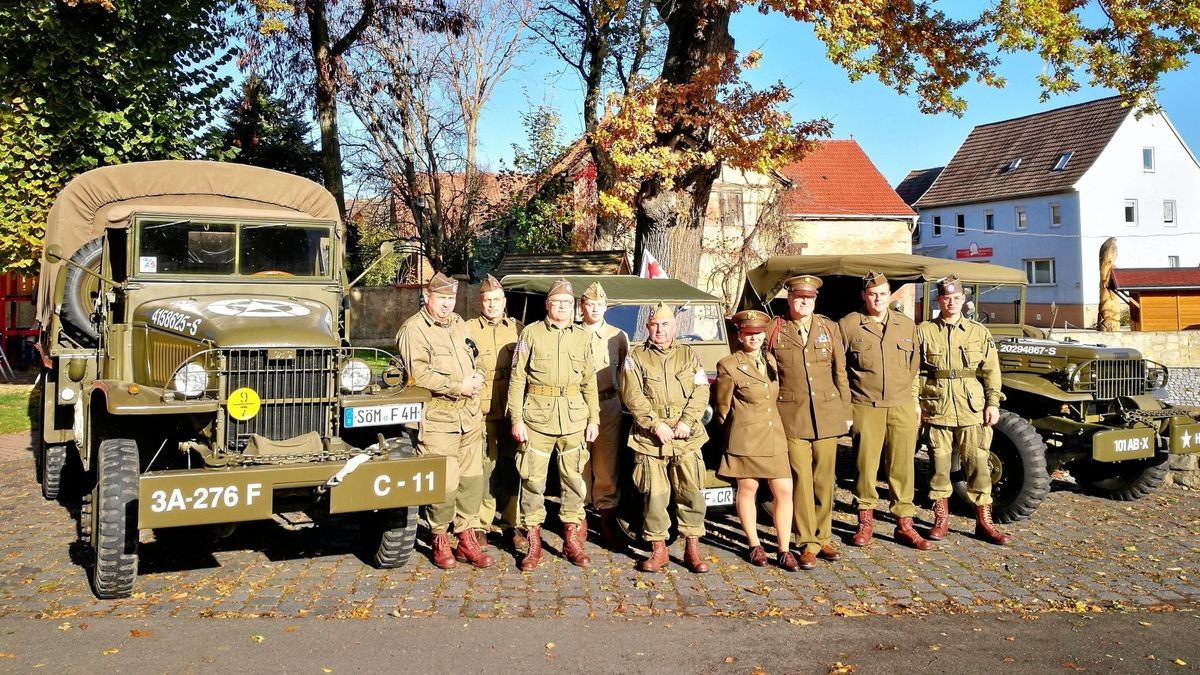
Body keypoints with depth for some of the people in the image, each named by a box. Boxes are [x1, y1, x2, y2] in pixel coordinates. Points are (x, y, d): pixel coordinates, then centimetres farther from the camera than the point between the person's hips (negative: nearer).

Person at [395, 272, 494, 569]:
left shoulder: (459, 324, 15)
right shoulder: (413, 330, -9)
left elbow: (474, 359, 24)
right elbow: (420, 374, -18)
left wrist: (477, 377, 1)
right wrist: (459, 386, -16)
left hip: (469, 414, 7)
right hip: (437, 418, -7)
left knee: (472, 477, 8)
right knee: (444, 482, -4)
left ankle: (467, 539, 18)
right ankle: (440, 539, 16)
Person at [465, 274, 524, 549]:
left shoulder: (518, 330, 12)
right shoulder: (468, 329, 4)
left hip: (513, 410, 3)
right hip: (482, 410, -2)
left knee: (512, 467, 7)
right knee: (485, 467, -2)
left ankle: (511, 523, 18)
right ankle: (482, 525, 9)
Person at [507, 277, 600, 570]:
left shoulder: (582, 336, 10)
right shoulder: (531, 333, 1)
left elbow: (589, 381, 12)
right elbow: (517, 379, -1)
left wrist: (594, 418, 7)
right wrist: (516, 419, -7)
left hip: (574, 417, 3)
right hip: (537, 416, -2)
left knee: (573, 479, 8)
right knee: (533, 479, 1)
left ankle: (572, 540, 20)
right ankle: (533, 543, 12)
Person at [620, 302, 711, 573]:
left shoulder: (689, 355, 13)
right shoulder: (636, 357, 6)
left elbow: (701, 391, 5)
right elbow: (632, 396, -3)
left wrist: (686, 422, -9)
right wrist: (656, 425, -13)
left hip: (686, 436, 2)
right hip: (650, 438, -1)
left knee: (692, 491, -2)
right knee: (655, 495, 1)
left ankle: (692, 548, 9)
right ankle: (658, 549, 13)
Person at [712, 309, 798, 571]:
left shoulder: (771, 361, 10)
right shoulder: (728, 366, -6)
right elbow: (722, 407, 2)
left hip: (775, 439, 5)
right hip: (746, 439, -5)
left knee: (784, 492, 1)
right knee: (747, 490, 6)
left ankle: (784, 551, 9)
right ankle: (754, 546, 20)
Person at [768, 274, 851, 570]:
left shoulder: (831, 328, 7)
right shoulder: (775, 331, 1)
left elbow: (840, 373, 11)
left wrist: (846, 412, 9)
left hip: (827, 413, 2)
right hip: (792, 415, -2)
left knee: (824, 480, 8)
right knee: (801, 479, -3)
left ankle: (823, 538, 21)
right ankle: (809, 543, 5)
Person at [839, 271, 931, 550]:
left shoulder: (907, 326, 10)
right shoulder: (848, 325, 0)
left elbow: (914, 368, 16)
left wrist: (915, 401, 13)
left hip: (902, 407, 2)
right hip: (864, 408, -2)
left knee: (902, 466, 4)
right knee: (865, 465, 4)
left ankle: (904, 525, 13)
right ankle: (865, 521, 18)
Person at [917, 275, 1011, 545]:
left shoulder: (979, 332, 8)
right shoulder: (924, 331, 4)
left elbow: (991, 371, 6)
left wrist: (993, 403, -2)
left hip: (972, 410, 1)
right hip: (936, 410, -1)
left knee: (978, 464, 2)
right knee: (939, 464, 6)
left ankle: (984, 523, 12)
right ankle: (941, 520, 18)